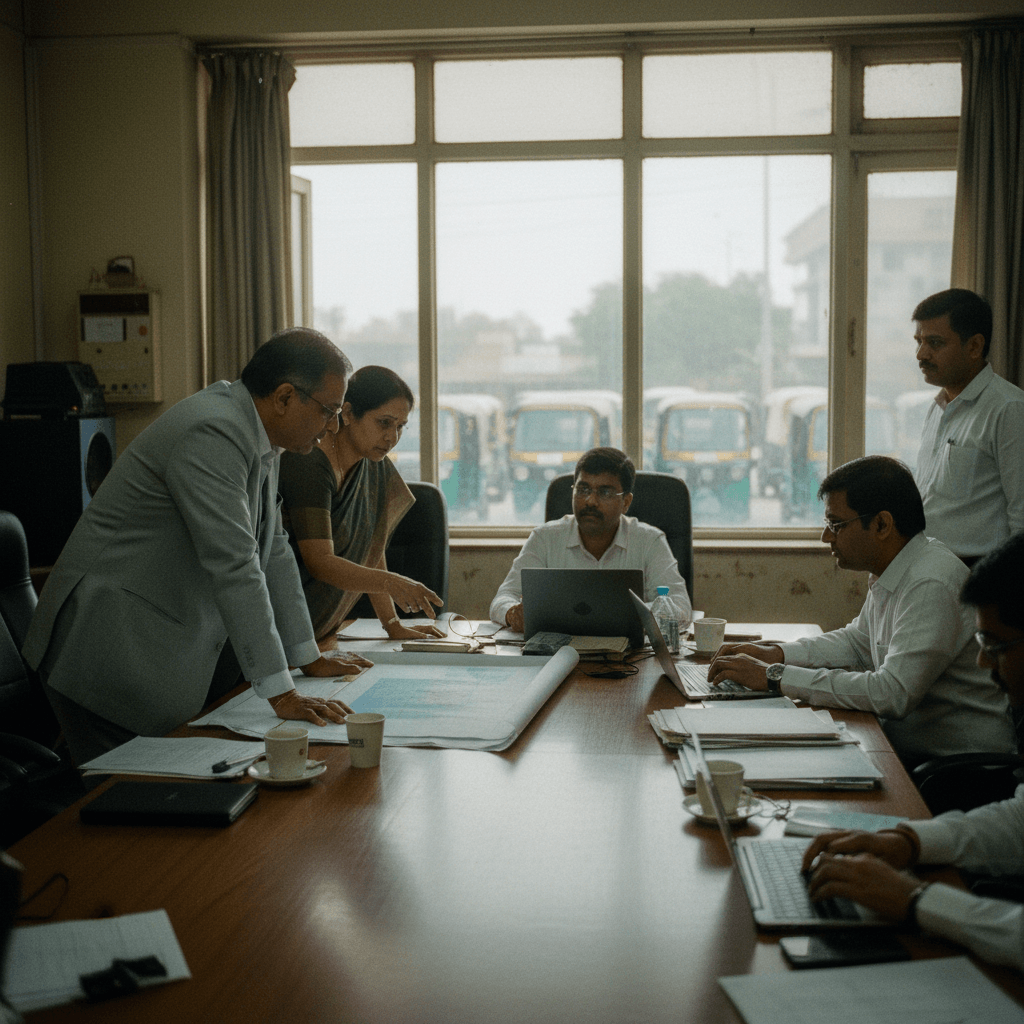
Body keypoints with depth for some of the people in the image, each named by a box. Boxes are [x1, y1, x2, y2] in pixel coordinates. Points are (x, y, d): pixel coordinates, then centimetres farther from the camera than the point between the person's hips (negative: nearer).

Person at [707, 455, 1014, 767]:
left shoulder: (931, 586, -24)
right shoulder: (890, 572, 7)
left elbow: (893, 693, -31)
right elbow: (859, 641, 23)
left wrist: (775, 677, -26)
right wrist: (774, 654, 7)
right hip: (906, 746, 9)